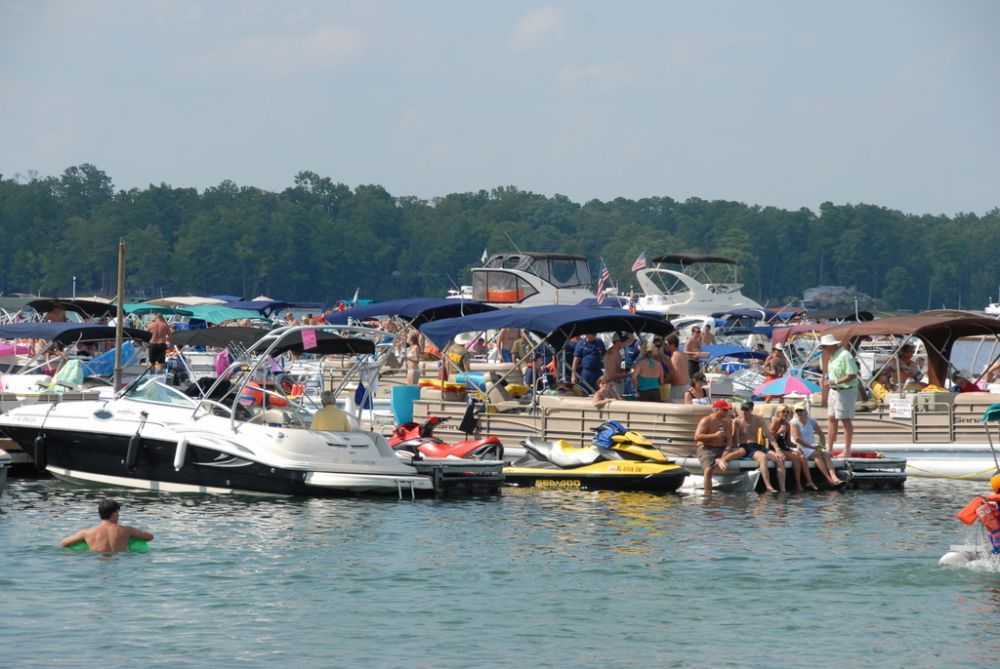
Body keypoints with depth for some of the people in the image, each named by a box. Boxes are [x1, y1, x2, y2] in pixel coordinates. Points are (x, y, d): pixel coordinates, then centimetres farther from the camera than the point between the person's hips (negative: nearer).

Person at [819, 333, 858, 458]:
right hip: (834, 391, 10)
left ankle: (847, 451, 0)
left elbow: (852, 375, -23)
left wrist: (835, 382, -24)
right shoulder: (833, 356, 11)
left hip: (845, 391, -10)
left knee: (846, 420, -4)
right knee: (832, 419, 12)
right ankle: (830, 449, 19)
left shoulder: (845, 356, -19)